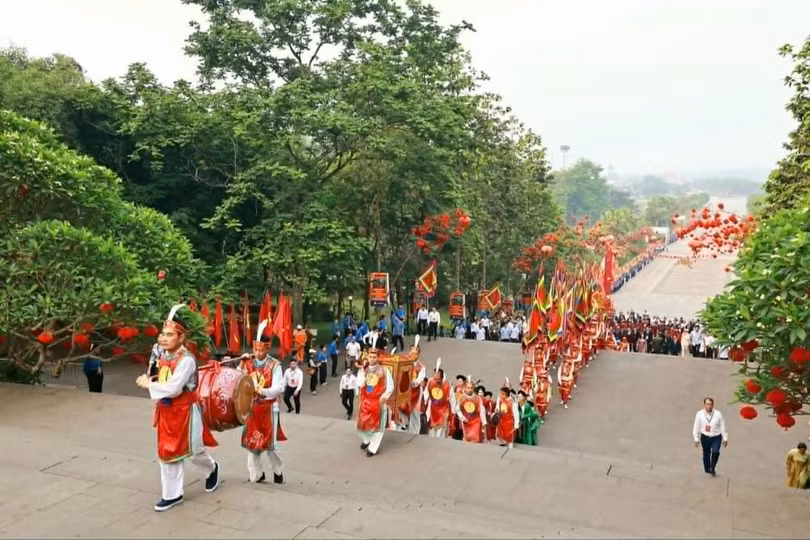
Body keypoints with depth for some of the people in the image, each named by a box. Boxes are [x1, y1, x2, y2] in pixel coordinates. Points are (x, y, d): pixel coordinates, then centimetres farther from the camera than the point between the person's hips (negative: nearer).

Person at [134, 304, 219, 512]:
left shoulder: (186, 360, -23)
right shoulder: (163, 357, 3)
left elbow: (173, 389, -27)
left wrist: (149, 384, -17)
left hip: (185, 411, -7)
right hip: (166, 411, 7)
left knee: (192, 450, 9)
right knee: (168, 451, 10)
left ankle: (212, 469, 40)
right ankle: (172, 495, 20)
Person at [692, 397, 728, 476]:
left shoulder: (718, 414, -7)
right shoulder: (699, 414, -6)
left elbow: (723, 427, 0)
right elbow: (696, 427, -1)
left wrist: (725, 438, 2)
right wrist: (696, 439, -1)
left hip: (716, 438, -1)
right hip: (705, 437, 1)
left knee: (715, 452, -20)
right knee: (706, 454, 10)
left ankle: (712, 468, 1)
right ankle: (707, 469, 31)